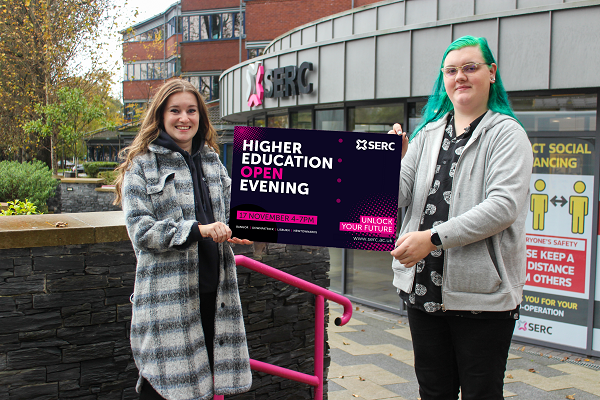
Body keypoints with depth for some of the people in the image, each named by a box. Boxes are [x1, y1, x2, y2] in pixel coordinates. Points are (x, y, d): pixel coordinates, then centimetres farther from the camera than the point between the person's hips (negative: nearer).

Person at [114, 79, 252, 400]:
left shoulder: (212, 161, 15)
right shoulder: (141, 165, -2)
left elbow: (228, 211, 23)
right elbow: (140, 229, -10)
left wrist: (234, 231, -1)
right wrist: (198, 230, -20)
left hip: (214, 288, 5)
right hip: (166, 293, -5)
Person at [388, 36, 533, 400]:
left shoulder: (507, 134, -4)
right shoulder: (427, 134, 11)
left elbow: (504, 205, -19)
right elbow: (396, 198, 4)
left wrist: (434, 237, -23)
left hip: (481, 291, -5)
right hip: (423, 287, 5)